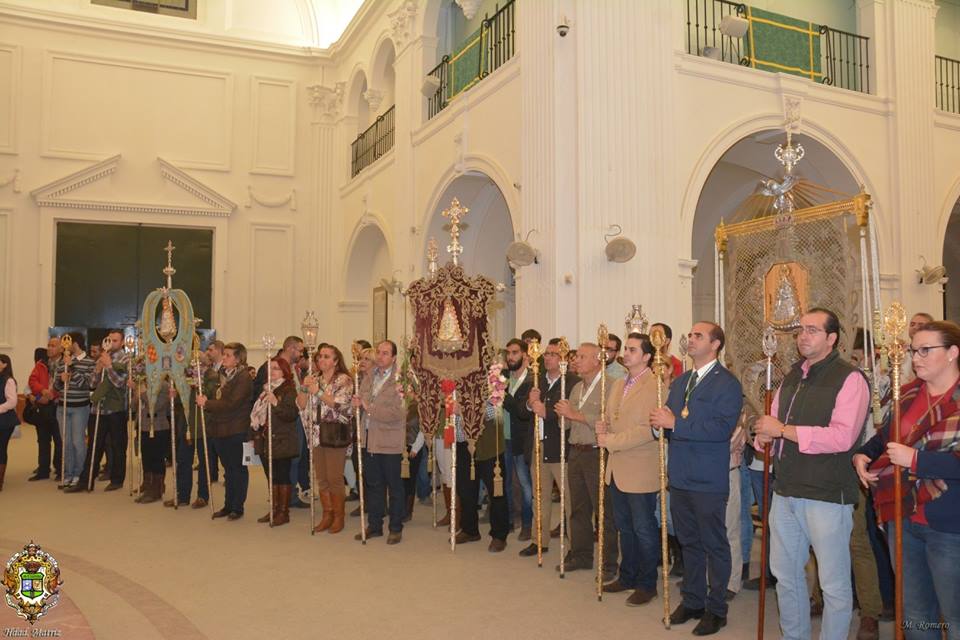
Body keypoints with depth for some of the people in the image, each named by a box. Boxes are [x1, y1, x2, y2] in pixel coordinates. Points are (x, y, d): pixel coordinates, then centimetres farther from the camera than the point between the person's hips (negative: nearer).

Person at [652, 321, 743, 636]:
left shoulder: (727, 384, -11)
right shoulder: (679, 382, 13)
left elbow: (722, 428, -23)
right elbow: (666, 422, 14)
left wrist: (676, 424, -23)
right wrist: (662, 423, -10)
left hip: (708, 480, -7)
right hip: (680, 476, 7)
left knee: (714, 545, 7)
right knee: (688, 542, 18)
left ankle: (716, 609, 21)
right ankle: (692, 600, 32)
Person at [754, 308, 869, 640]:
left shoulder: (849, 378, -10)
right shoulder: (791, 377, 14)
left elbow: (842, 436, -22)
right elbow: (773, 424, 18)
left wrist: (782, 430, -19)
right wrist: (763, 435, -6)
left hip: (827, 496, -7)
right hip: (786, 490, 7)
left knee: (834, 583, 5)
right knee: (785, 574, 18)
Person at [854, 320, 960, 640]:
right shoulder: (907, 394, 8)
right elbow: (885, 437, 21)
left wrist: (915, 459, -24)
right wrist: (863, 455, 3)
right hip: (903, 519, 6)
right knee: (914, 614, 20)